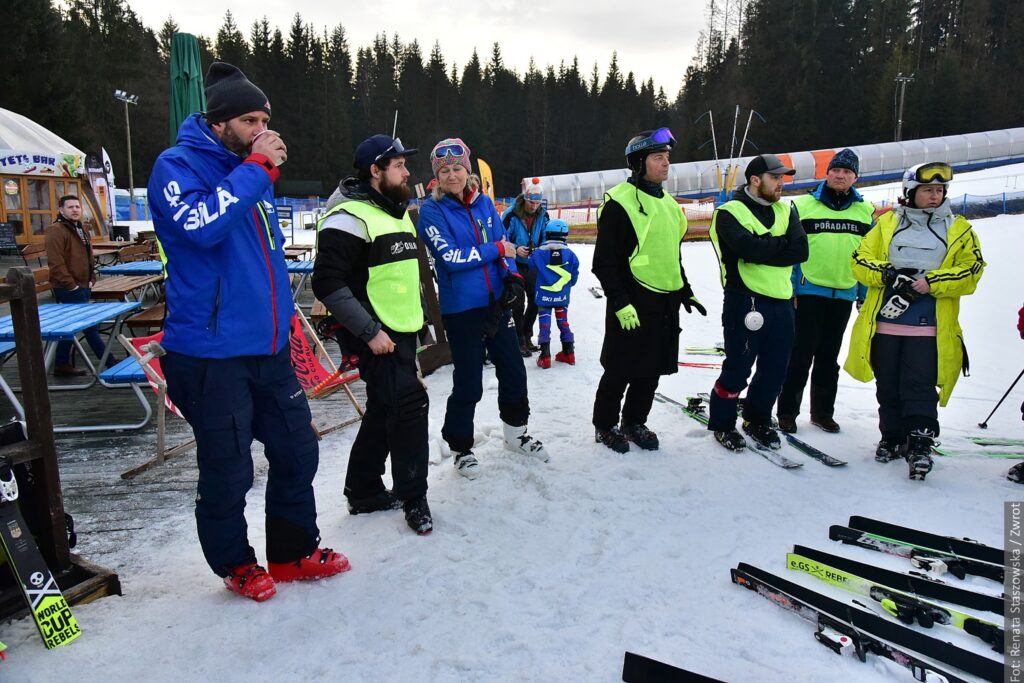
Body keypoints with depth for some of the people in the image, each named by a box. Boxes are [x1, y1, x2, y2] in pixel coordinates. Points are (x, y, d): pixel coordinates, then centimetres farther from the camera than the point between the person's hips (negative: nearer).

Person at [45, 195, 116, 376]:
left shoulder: (82, 229, 16)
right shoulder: (56, 231, -14)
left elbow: (88, 258, 25)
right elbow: (56, 263, -21)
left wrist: (91, 280, 15)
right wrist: (71, 285, -20)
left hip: (82, 287, 9)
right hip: (68, 289, -9)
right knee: (90, 326, -5)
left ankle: (62, 365, 21)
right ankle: (110, 363, 0)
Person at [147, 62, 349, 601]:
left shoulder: (249, 170, 15)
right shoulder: (178, 165, -8)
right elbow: (200, 225, -29)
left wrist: (283, 321, 23)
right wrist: (257, 169, -22)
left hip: (267, 345, 7)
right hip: (210, 353, -7)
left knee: (297, 451, 12)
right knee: (227, 470, 4)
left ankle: (294, 551, 30)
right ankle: (235, 564, 27)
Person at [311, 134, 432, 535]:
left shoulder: (398, 213, 15)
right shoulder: (350, 217, -15)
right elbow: (328, 283, -22)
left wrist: (417, 316, 20)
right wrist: (369, 331, -23)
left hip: (402, 332, 10)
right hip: (375, 336, -10)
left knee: (385, 411, 15)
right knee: (410, 404, -12)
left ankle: (363, 492, 29)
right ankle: (412, 498, 3)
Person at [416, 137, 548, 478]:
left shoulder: (484, 203, 6)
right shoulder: (431, 210, -9)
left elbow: (505, 243, 10)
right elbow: (450, 256, -19)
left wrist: (513, 277, -7)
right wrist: (496, 250, -12)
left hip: (497, 303, 5)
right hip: (461, 309, -5)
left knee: (513, 371, 15)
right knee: (468, 384, 2)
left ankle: (516, 434, 37)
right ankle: (461, 448, 24)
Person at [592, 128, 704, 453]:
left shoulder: (668, 203, 14)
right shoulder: (620, 202, -12)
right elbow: (604, 262, -14)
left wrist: (685, 292, 21)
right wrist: (620, 303, -19)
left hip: (666, 303, 7)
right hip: (633, 303, -7)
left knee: (652, 369, 13)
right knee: (621, 370, 3)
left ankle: (635, 422, 28)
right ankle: (605, 426, 20)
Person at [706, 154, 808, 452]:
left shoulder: (786, 211, 13)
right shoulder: (730, 212, -5)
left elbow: (800, 250, -2)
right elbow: (749, 248, -22)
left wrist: (765, 248, -12)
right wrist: (780, 245, -7)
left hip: (781, 302, 6)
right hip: (745, 301, -6)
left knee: (775, 369, 12)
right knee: (737, 368, 0)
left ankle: (758, 420, 30)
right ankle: (722, 424, 17)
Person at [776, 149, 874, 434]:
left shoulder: (866, 212, 7)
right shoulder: (803, 206, -3)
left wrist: (865, 294, 8)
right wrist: (790, 289, -8)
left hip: (844, 295, 4)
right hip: (808, 293, -3)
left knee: (829, 357, 13)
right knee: (800, 355, -2)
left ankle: (823, 411, 24)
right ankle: (787, 411, 9)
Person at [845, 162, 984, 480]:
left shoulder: (958, 229, 7)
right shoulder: (888, 223, 9)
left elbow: (972, 271, -3)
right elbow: (861, 260, 4)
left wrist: (932, 282, -16)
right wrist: (888, 274, -14)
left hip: (929, 328, -2)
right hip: (885, 323, 2)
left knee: (920, 389, -7)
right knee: (888, 387, 11)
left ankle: (920, 445, 0)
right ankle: (892, 439, 26)